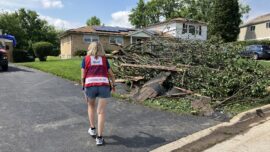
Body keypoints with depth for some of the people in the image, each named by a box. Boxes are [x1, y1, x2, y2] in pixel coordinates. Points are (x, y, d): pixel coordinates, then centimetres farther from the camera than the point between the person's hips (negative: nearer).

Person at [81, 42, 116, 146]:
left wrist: (84, 88, 17)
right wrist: (113, 85, 33)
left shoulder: (86, 59, 11)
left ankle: (92, 129, 31)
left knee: (91, 106, 27)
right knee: (101, 112, 5)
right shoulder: (104, 59, 15)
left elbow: (83, 76, 4)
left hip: (90, 85, 0)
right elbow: (111, 75, 17)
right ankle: (99, 138, 3)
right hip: (104, 85, 0)